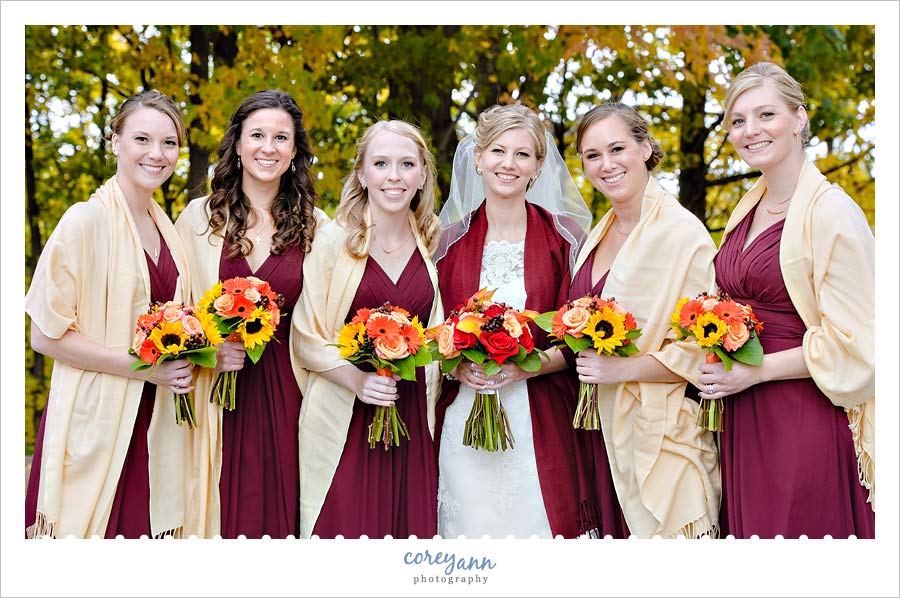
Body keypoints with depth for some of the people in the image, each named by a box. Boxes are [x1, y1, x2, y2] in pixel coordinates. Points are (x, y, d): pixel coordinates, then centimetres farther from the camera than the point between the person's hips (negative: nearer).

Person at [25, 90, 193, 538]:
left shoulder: (163, 226, 11)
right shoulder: (86, 220, -11)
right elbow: (45, 336, -13)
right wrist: (145, 367, -17)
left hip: (153, 424, 6)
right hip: (95, 421, -6)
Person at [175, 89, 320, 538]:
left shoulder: (311, 226, 5)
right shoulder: (199, 216, 2)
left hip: (284, 388, 1)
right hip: (214, 389, -1)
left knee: (278, 505, 4)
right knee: (220, 507, 2)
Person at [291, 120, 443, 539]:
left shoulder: (431, 245, 9)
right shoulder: (333, 240, -4)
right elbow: (306, 338, -5)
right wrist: (357, 379, -18)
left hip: (414, 420, 4)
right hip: (345, 420, -3)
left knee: (411, 526, 4)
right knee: (345, 527, -4)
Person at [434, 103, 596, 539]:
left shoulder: (562, 237, 2)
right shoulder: (452, 240, 6)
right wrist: (457, 366, -10)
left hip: (541, 421, -1)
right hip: (464, 421, 1)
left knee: (540, 529, -2)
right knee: (470, 529, 3)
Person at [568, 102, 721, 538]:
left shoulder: (683, 233, -12)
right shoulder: (599, 236, 11)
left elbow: (701, 351, -16)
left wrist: (621, 368, -21)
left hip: (660, 433, -7)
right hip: (602, 428, 7)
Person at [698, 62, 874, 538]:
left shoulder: (831, 211, -12)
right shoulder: (747, 212, 11)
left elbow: (851, 339, -15)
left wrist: (756, 372, -15)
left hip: (805, 418, -7)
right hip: (743, 415, 7)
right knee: (752, 530, 13)